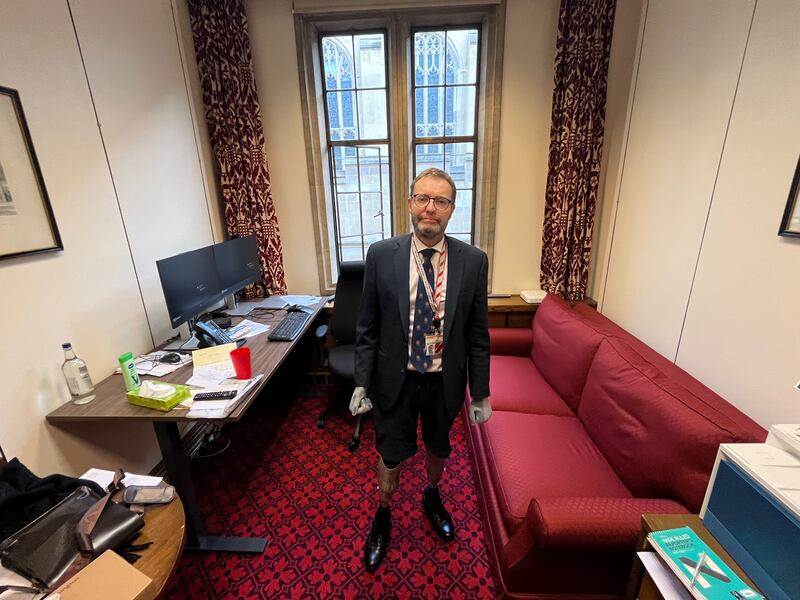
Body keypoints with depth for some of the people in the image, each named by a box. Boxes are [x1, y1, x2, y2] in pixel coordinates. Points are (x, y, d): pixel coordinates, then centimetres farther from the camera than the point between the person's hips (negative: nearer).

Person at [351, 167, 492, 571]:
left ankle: (432, 497, 59)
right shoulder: (381, 255, -12)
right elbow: (367, 327, -5)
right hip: (395, 379, -1)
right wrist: (362, 383, -5)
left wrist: (481, 393, 0)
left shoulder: (473, 261, -10)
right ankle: (383, 516, 49)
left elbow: (477, 334, -4)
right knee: (391, 455, 17)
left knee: (438, 447, 26)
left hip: (445, 381, 2)